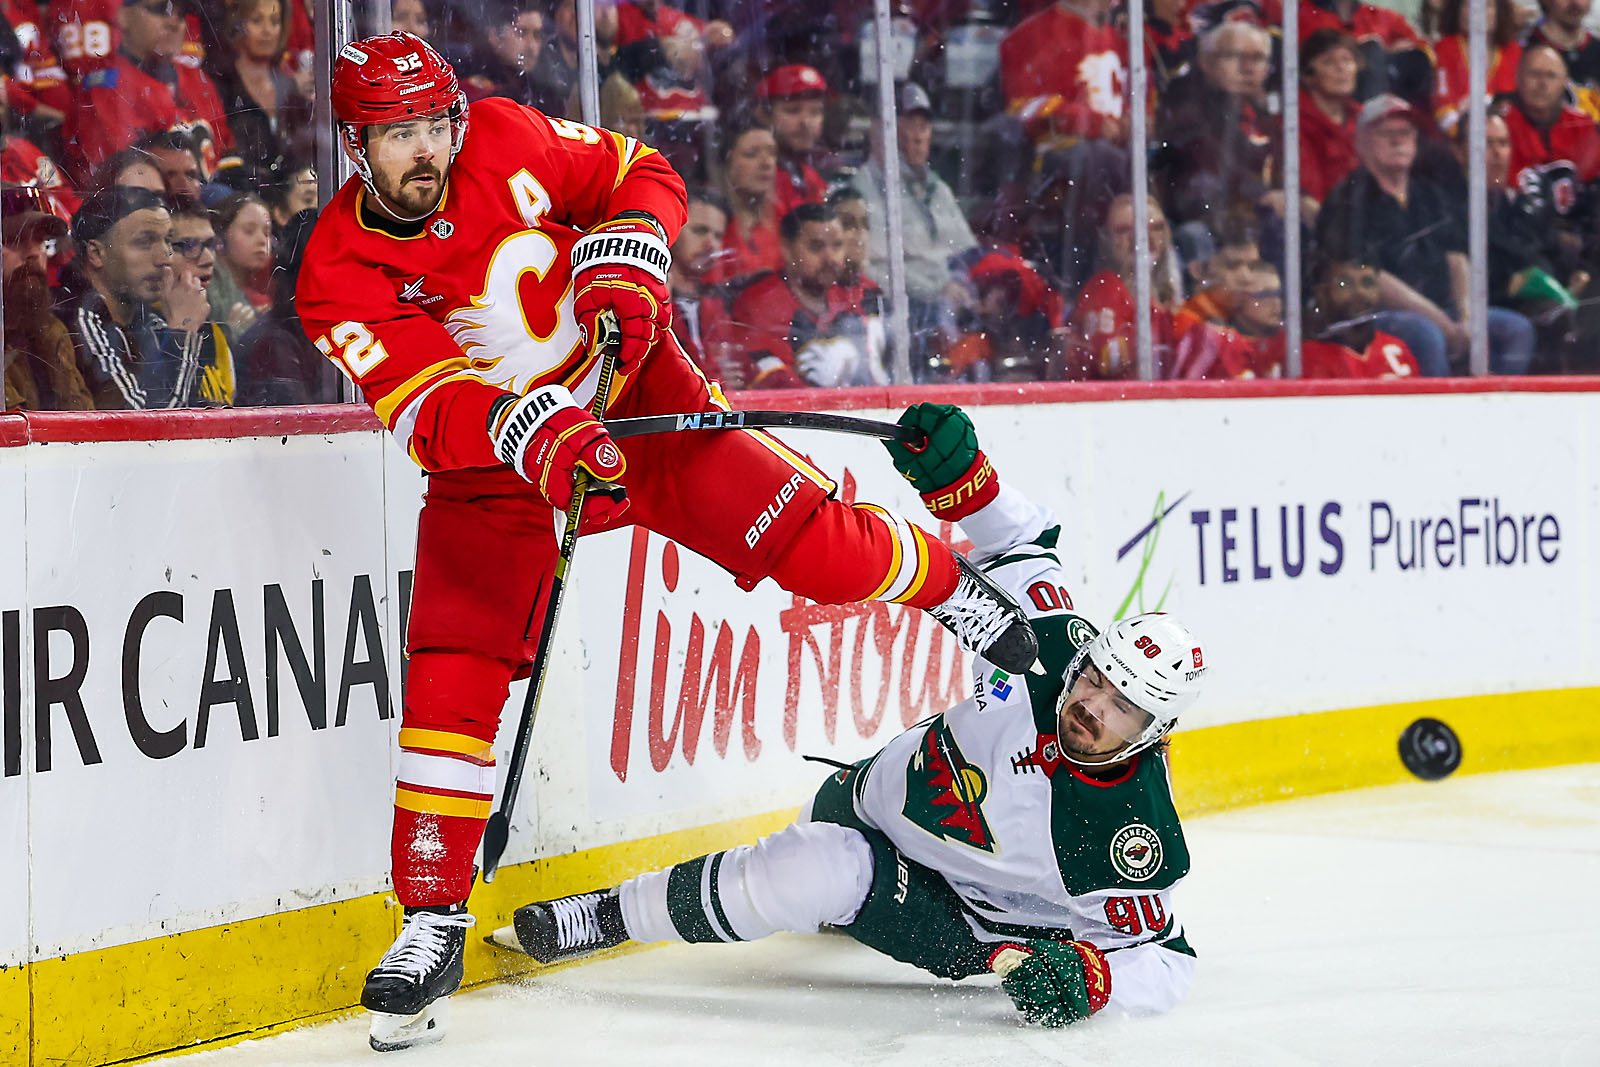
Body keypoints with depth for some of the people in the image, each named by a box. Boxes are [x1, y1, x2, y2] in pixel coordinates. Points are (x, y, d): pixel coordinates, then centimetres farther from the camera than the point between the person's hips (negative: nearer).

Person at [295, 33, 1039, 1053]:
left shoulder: (508, 142, -13)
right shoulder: (339, 273, -17)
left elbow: (640, 176, 2)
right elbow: (432, 405, -27)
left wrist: (624, 265, -17)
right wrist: (535, 432, -43)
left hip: (630, 388, 0)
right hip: (491, 463, 0)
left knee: (809, 545, -9)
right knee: (451, 678, -12)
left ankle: (957, 590, 21)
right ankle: (434, 918, -5)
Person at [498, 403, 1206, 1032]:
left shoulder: (1136, 839, -34)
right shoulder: (1054, 654, -24)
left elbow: (1162, 959, -23)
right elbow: (1018, 544, -9)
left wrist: (1088, 976, -45)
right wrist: (956, 473, -29)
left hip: (957, 918, -7)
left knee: (822, 877, -26)